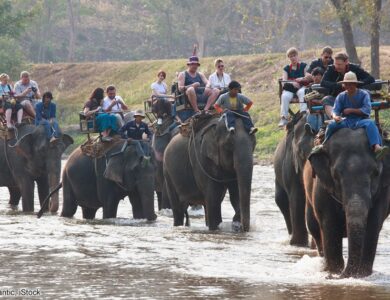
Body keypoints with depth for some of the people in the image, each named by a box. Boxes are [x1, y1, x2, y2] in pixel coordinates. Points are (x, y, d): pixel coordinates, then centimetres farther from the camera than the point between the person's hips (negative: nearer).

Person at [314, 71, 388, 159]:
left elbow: (367, 110, -11)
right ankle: (324, 145, -3)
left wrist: (351, 110, -13)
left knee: (370, 123, -34)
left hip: (360, 121, -3)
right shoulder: (341, 96, 8)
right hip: (346, 121, 3)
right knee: (332, 124, -24)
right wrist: (335, 117, -25)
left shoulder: (363, 94, 0)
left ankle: (377, 147, -54)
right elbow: (335, 110, 0)